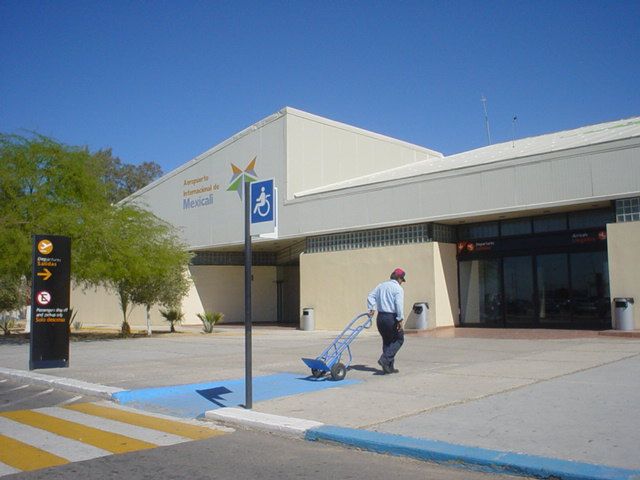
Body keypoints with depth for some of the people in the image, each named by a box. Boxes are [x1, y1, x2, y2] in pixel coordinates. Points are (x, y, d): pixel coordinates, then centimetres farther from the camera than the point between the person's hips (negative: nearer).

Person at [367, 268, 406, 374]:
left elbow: (370, 296, 8)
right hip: (391, 318, -7)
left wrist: (371, 308, 3)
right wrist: (400, 319, -17)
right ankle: (385, 359, -6)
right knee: (399, 339, 9)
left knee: (387, 341, 15)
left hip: (380, 317, 7)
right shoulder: (398, 289, -6)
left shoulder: (381, 286, 15)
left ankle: (389, 367, 16)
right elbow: (399, 305, -17)